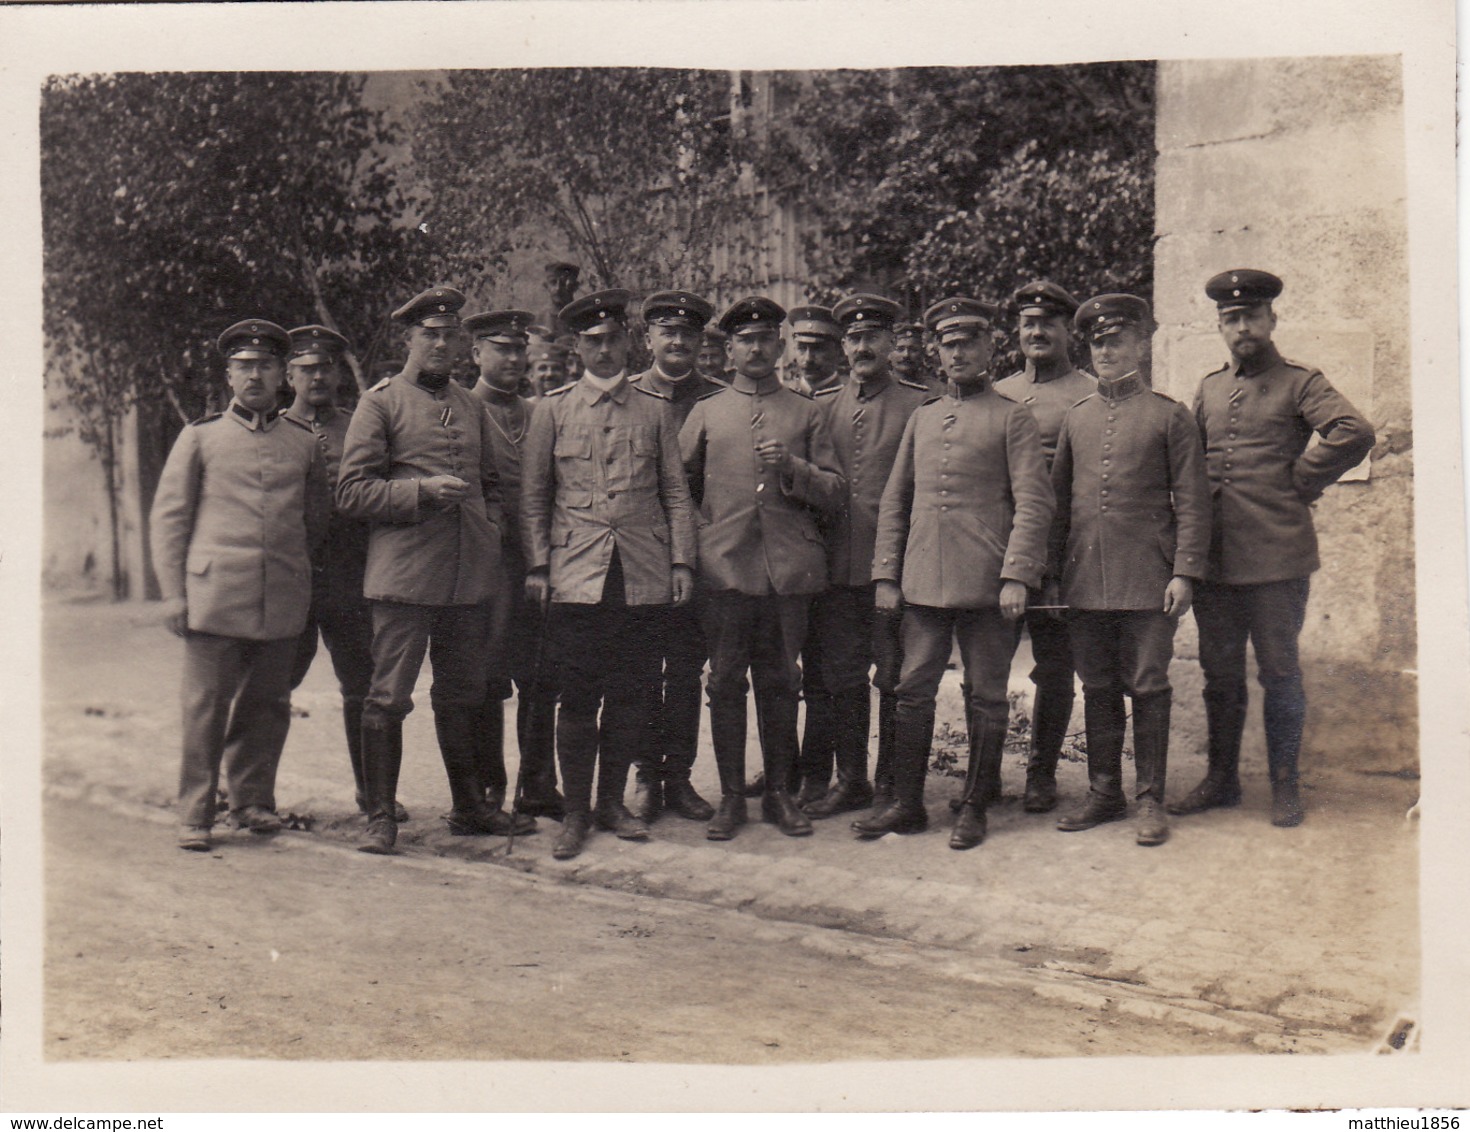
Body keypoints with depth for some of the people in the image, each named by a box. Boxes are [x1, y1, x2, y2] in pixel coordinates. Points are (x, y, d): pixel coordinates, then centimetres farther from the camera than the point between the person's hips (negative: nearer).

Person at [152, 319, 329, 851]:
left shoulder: (304, 445, 13)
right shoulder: (199, 437, 7)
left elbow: (316, 522, 22)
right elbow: (167, 518, 5)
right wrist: (173, 595, -2)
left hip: (283, 602, 3)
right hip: (215, 593, -2)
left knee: (268, 704, 8)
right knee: (207, 705, -3)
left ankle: (253, 799, 24)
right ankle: (196, 815, 7)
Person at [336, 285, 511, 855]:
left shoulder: (470, 406, 16)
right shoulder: (380, 403, 0)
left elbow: (490, 483, 25)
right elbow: (352, 492, -6)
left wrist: (491, 538, 9)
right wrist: (424, 490, -17)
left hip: (469, 577, 5)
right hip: (404, 575, -5)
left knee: (462, 695, 14)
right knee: (388, 697, -2)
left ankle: (469, 806, 26)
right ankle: (381, 818, 8)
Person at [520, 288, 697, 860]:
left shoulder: (655, 409, 10)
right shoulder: (553, 409, 7)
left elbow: (676, 494, 11)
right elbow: (533, 496, 8)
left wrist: (681, 561, 3)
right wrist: (537, 566, 0)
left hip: (643, 577, 2)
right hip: (576, 575, -1)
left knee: (633, 696, 6)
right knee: (578, 696, 0)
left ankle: (612, 802, 22)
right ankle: (575, 812, 13)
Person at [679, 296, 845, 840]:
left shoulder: (806, 413, 11)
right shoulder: (706, 413, 11)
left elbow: (835, 493, 7)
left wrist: (791, 466, -10)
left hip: (789, 570, 0)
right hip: (724, 568, 0)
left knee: (780, 684, 6)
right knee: (726, 683, 3)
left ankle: (779, 792, 18)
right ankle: (731, 796, 13)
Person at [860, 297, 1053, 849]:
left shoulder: (1012, 417, 2)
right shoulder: (921, 418, 15)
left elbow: (1033, 502, -5)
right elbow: (894, 501, 15)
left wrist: (1016, 576, -15)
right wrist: (885, 574, 7)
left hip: (986, 584, -4)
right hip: (922, 583, 4)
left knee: (985, 697, 5)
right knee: (913, 692, 6)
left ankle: (974, 808, 16)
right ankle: (907, 804, 17)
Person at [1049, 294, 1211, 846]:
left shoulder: (1169, 416, 1)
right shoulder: (1076, 418, 12)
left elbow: (1192, 501, -1)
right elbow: (1058, 498, 15)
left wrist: (1185, 574, -9)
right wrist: (1052, 571, 10)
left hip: (1147, 579, -4)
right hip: (1086, 581, 4)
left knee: (1148, 688, 1)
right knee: (1098, 689, 10)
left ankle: (1152, 801, 11)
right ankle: (1104, 794, 20)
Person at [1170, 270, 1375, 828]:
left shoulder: (1300, 383, -1)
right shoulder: (1208, 389, 15)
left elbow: (1354, 433, -16)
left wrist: (1300, 482, -11)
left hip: (1277, 556, -5)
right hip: (1214, 556, 5)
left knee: (1279, 671, 3)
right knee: (1219, 673, 11)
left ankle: (1285, 786, 15)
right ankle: (1222, 778, 23)